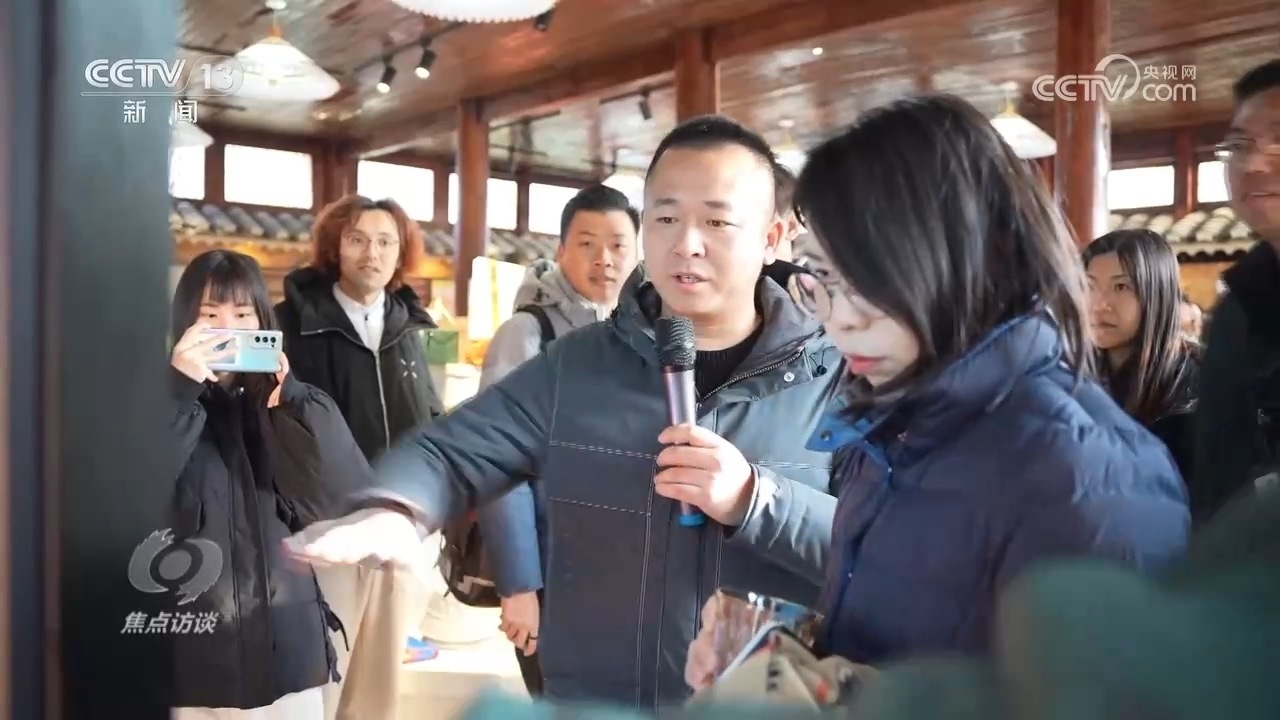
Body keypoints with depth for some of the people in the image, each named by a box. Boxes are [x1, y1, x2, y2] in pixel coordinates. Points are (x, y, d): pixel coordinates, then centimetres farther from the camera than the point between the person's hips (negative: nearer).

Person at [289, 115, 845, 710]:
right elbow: (449, 451, -2)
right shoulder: (572, 367, -2)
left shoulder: (836, 379, -8)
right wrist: (391, 510, -24)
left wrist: (754, 500, -28)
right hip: (589, 698, 2)